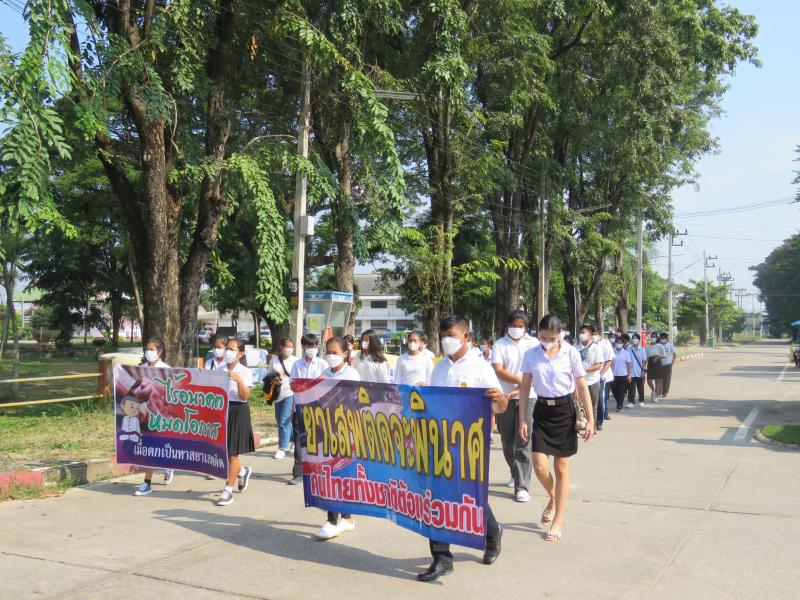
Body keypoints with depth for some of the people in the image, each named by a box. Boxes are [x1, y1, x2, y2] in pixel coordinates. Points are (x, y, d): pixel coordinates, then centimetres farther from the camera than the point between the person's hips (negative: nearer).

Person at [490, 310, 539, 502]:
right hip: (504, 399, 2)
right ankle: (516, 474, 36)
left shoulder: (533, 343, 2)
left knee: (523, 443, -8)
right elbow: (498, 371, -9)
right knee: (507, 442, 12)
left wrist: (517, 391, -14)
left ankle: (522, 487, -6)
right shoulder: (500, 345, 3)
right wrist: (521, 380, -19)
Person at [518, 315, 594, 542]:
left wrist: (590, 419, -6)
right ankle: (553, 499, 25)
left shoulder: (571, 353, -5)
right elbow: (525, 388, 5)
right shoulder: (531, 355, 0)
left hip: (565, 410, -1)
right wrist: (522, 419, 1)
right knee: (540, 465, -8)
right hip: (542, 410, 2)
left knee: (561, 468, 4)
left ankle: (558, 522, 14)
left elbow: (582, 387, -2)